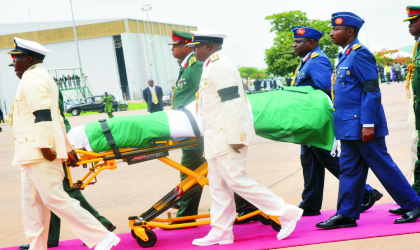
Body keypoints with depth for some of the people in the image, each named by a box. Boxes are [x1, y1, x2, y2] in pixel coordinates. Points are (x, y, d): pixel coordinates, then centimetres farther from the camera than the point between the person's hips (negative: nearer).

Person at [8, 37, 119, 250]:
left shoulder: (31, 77, -8)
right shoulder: (43, 77, 24)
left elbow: (42, 114, -20)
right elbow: (56, 116, 24)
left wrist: (44, 144, -25)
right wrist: (66, 147, 25)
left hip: (38, 151, -11)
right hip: (34, 152, 11)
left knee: (54, 198, -12)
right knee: (32, 202, 10)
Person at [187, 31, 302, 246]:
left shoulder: (220, 65, -14)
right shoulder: (212, 66, 18)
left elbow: (232, 101, -22)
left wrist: (234, 137, -24)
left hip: (227, 136, -10)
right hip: (216, 137, 10)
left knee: (236, 180, -10)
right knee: (218, 185, 10)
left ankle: (286, 213, -5)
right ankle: (220, 232, 15)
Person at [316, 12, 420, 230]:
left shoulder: (360, 54, -13)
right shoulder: (346, 56, 15)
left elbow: (371, 91, -18)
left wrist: (368, 124, -22)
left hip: (361, 126, -9)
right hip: (349, 127, 9)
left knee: (383, 167, -2)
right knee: (349, 170, 9)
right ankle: (346, 214, 14)